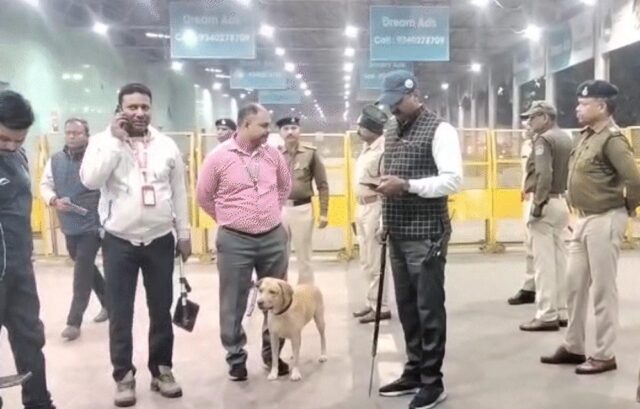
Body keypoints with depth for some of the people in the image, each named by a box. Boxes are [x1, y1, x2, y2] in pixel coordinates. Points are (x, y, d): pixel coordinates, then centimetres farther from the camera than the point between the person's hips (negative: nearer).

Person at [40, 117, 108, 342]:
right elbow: (45, 185, 10)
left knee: (82, 272, -6)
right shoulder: (55, 160, 7)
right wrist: (54, 200, -10)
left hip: (92, 224, -6)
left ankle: (74, 321, 1)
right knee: (86, 268, 18)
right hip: (69, 225, 6)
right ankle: (108, 302, 37)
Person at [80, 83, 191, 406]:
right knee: (120, 314, 5)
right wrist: (115, 140, -19)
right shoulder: (103, 142, -3)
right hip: (119, 242, -2)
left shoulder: (167, 146, 3)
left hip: (160, 241, 2)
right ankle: (124, 376, 20)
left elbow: (179, 192, 8)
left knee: (161, 310, 11)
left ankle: (161, 370, 26)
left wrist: (184, 233, 7)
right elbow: (90, 180, -20)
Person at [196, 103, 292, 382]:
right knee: (233, 304, 6)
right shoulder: (219, 157, -7)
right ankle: (236, 357, 22)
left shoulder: (273, 155, 4)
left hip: (274, 238, 4)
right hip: (235, 241, -3)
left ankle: (272, 353, 29)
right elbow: (204, 196, 2)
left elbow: (285, 185, 21)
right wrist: (228, 219, 9)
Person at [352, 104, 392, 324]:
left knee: (375, 262, -2)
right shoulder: (366, 147, 11)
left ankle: (381, 307, 8)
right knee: (366, 261, 16)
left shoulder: (384, 149, -18)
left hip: (375, 207, -10)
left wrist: (384, 221, -22)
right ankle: (372, 303, 27)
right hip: (362, 207, 10)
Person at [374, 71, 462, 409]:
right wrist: (386, 220, 15)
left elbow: (453, 180, -17)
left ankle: (433, 382, 13)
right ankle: (414, 372, 27)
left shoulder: (439, 130, -8)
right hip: (398, 235, 7)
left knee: (429, 309, 1)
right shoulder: (392, 134, 16)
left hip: (426, 235, -7)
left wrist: (406, 185, -24)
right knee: (406, 308, 14)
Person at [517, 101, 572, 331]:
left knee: (544, 261, -5)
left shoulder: (544, 140, -12)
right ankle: (562, 312, 19)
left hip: (546, 202, -9)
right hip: (562, 202, 9)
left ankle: (547, 316, -3)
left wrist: (537, 205, -21)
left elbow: (544, 175, -23)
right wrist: (567, 197, 16)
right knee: (560, 258, 13)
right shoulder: (566, 139, 16)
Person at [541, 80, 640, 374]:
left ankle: (605, 355, 13)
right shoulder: (587, 135, 11)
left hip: (604, 221, -10)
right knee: (575, 284, 14)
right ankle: (573, 347, 26)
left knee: (603, 289, 0)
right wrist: (581, 215, 15)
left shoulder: (612, 138, -18)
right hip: (584, 219, 10)